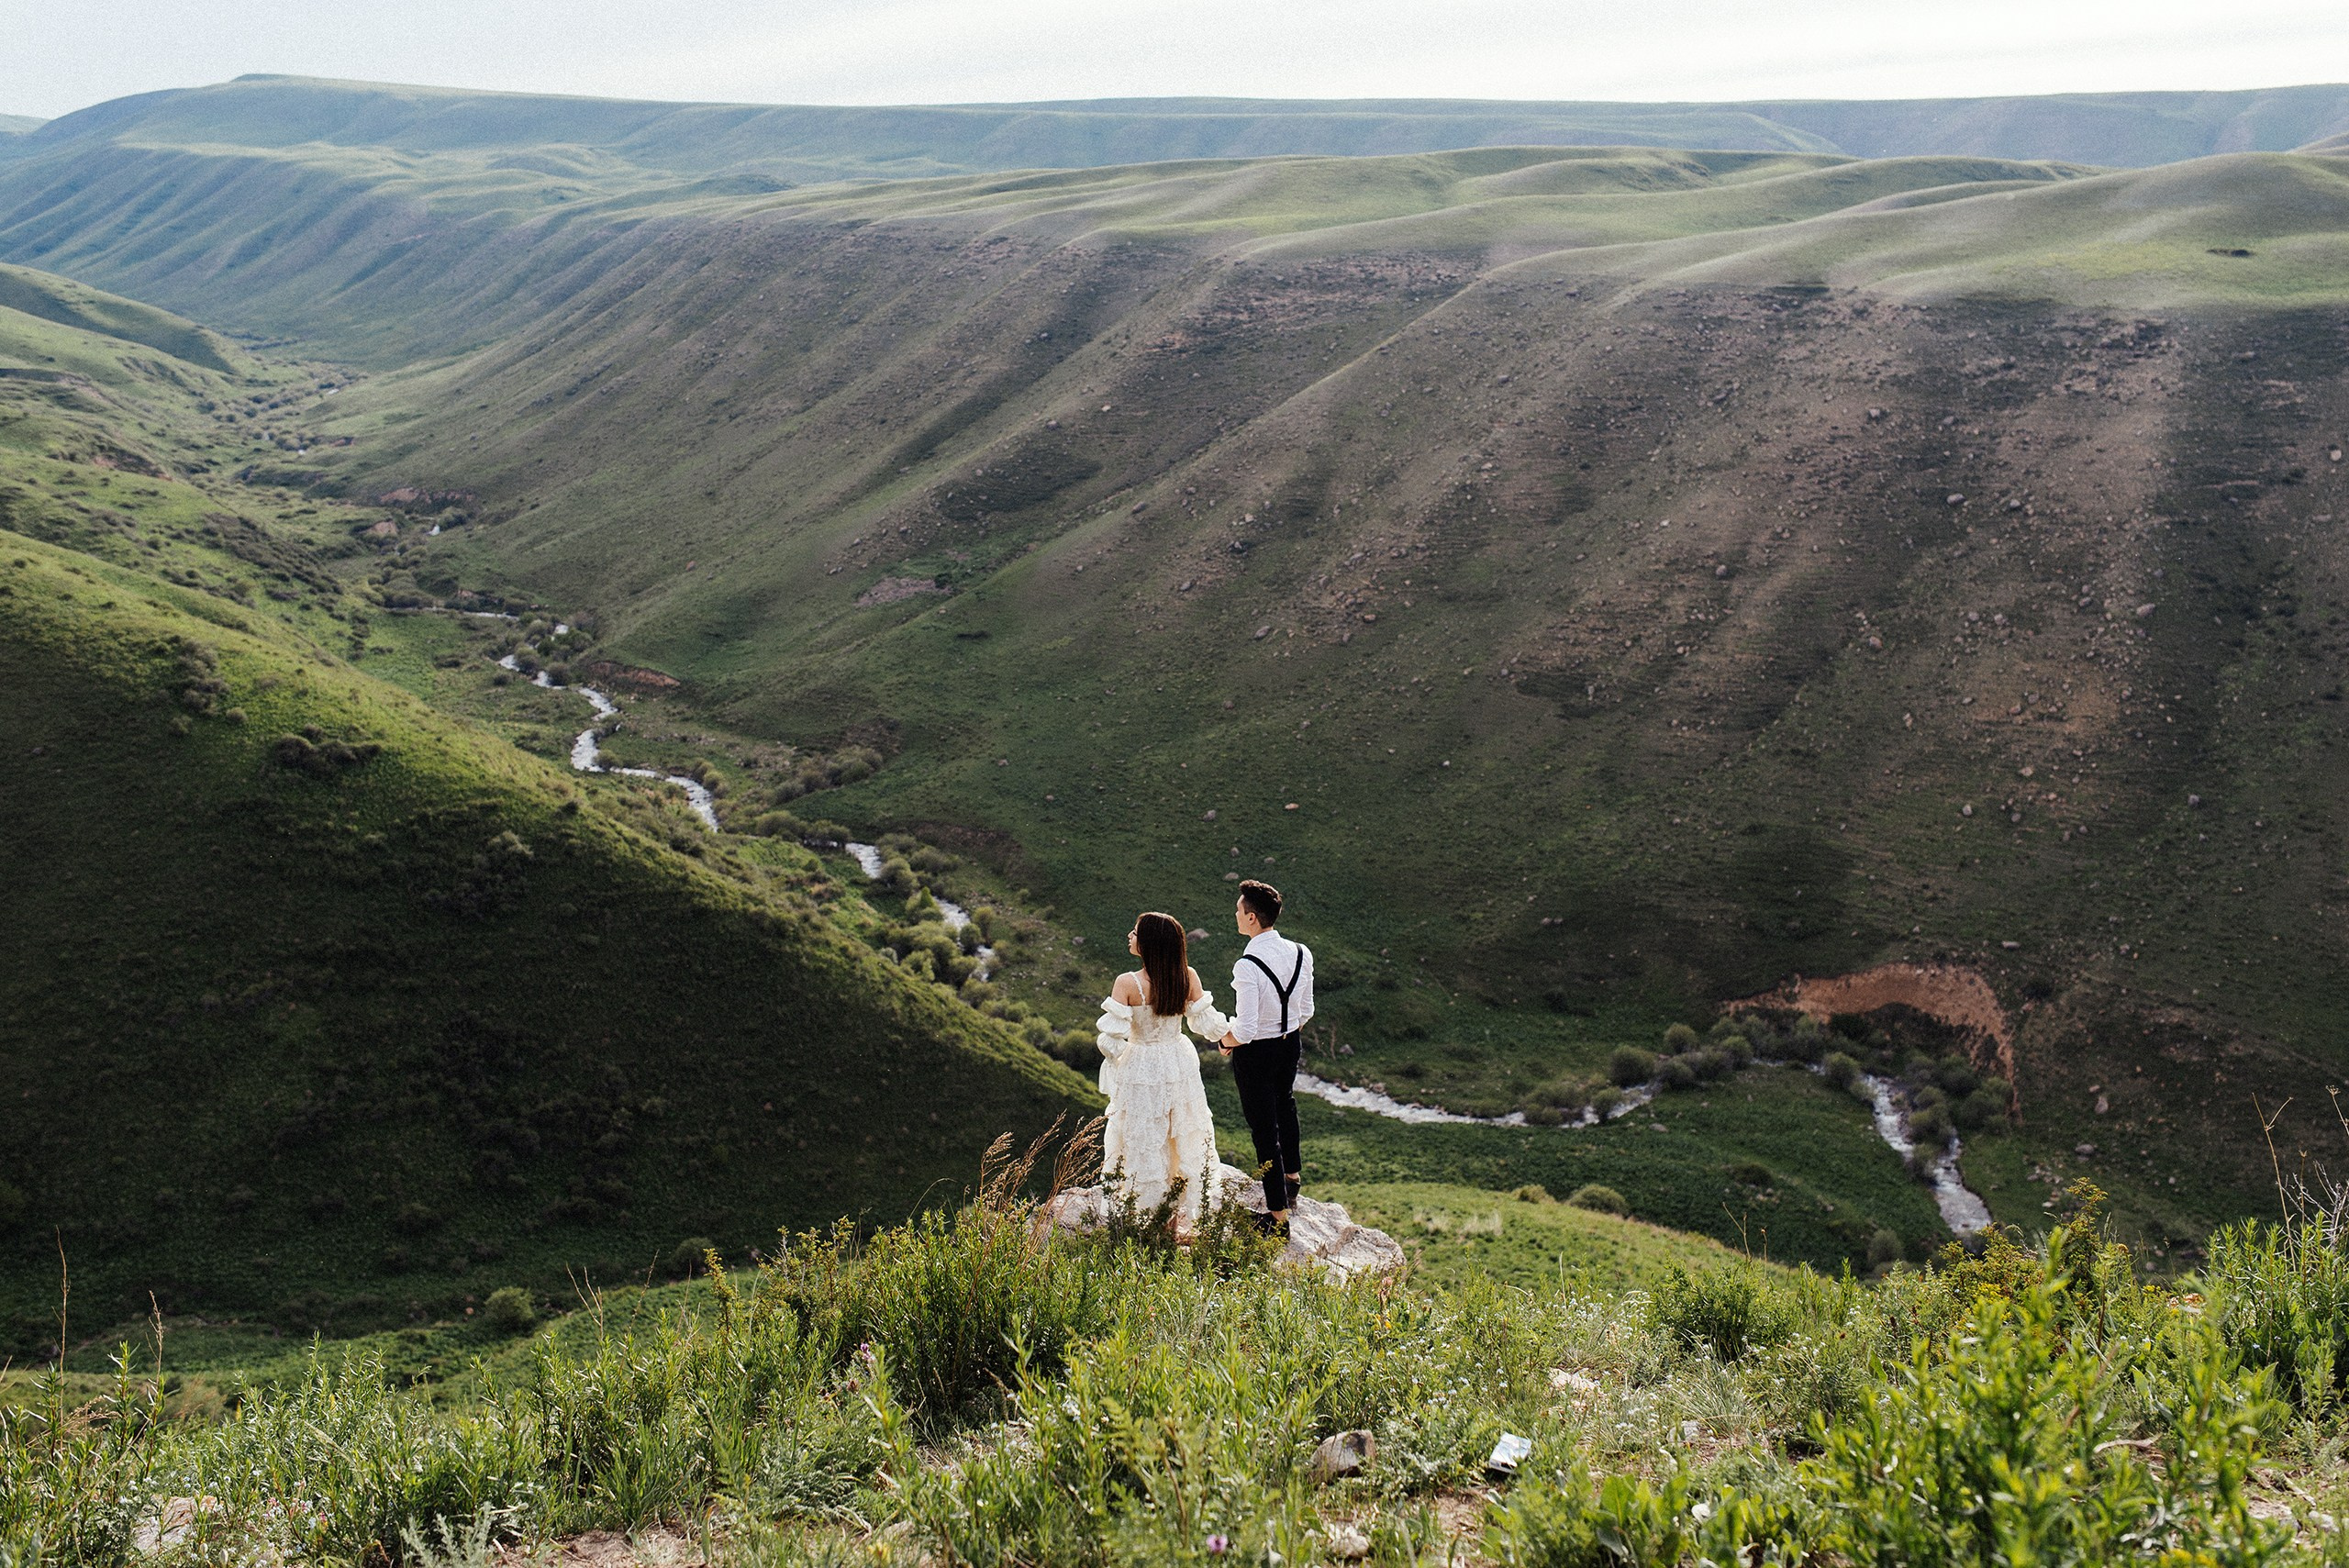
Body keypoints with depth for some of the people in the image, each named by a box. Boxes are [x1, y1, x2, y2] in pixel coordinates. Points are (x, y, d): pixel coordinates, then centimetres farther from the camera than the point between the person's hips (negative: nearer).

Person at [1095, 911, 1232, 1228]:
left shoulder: (1127, 983, -24)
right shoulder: (1188, 977, -13)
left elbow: (1111, 1039, -23)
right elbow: (1206, 1023, -3)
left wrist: (1115, 1058, 0)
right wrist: (1235, 1030, 16)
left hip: (1141, 1071, -4)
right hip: (1180, 1065, 4)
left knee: (1145, 1145, 12)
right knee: (1186, 1141, 20)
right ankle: (1187, 1216, 32)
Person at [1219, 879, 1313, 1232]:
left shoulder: (1247, 967, -31)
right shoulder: (1301, 954, -9)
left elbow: (1246, 1029, -28)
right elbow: (1306, 1010, 1)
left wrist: (1226, 1040, -8)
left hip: (1256, 1054, -7)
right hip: (1291, 1043, 7)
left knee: (1264, 1127, 7)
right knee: (1284, 1103, 32)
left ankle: (1278, 1215, 15)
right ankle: (1292, 1174, 56)